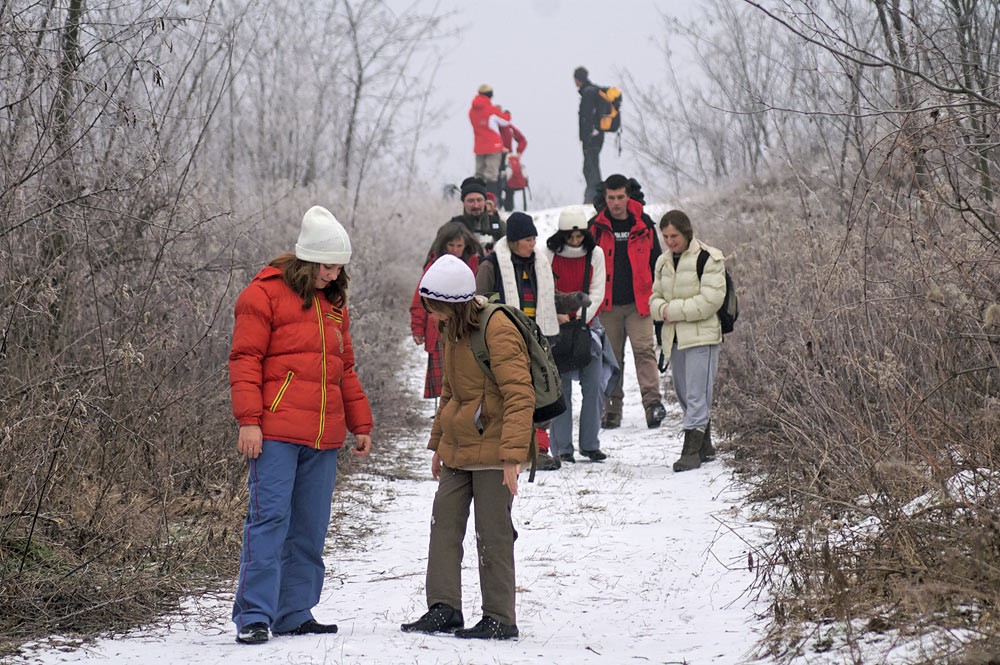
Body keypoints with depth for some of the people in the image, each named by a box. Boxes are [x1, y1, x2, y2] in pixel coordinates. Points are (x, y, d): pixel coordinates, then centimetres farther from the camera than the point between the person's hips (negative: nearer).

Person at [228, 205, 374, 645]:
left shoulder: (334, 302, 19)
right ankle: (254, 615, -7)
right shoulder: (265, 294, -2)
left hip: (324, 437, 7)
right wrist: (248, 420, -13)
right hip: (276, 432, -7)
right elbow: (245, 360, -6)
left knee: (310, 527, 8)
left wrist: (360, 424, 23)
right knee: (269, 519, -9)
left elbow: (345, 369, 26)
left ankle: (294, 613, 15)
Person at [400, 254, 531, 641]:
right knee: (444, 523, 6)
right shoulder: (454, 331, 11)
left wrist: (513, 455, -25)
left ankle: (500, 619, 6)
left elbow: (519, 396, -21)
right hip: (458, 448, 8)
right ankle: (444, 609, 11)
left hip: (492, 451, -8)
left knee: (492, 534, -2)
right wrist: (438, 443, 23)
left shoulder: (498, 331, -18)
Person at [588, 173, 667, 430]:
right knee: (611, 358, 5)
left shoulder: (643, 224, 6)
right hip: (607, 305, 1)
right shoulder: (596, 227, 5)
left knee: (644, 350, -13)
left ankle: (652, 403, -21)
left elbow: (655, 262, 13)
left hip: (639, 303, -1)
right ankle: (611, 411, 10)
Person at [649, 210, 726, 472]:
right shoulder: (664, 262, 14)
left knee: (697, 394, -11)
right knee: (684, 393, 14)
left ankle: (692, 449, -12)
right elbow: (655, 297, 19)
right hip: (674, 336, 8)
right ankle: (705, 446, 26)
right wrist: (662, 309, -6)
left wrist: (673, 310, -15)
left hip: (701, 335, -8)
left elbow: (710, 300, -17)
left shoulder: (708, 259, -9)